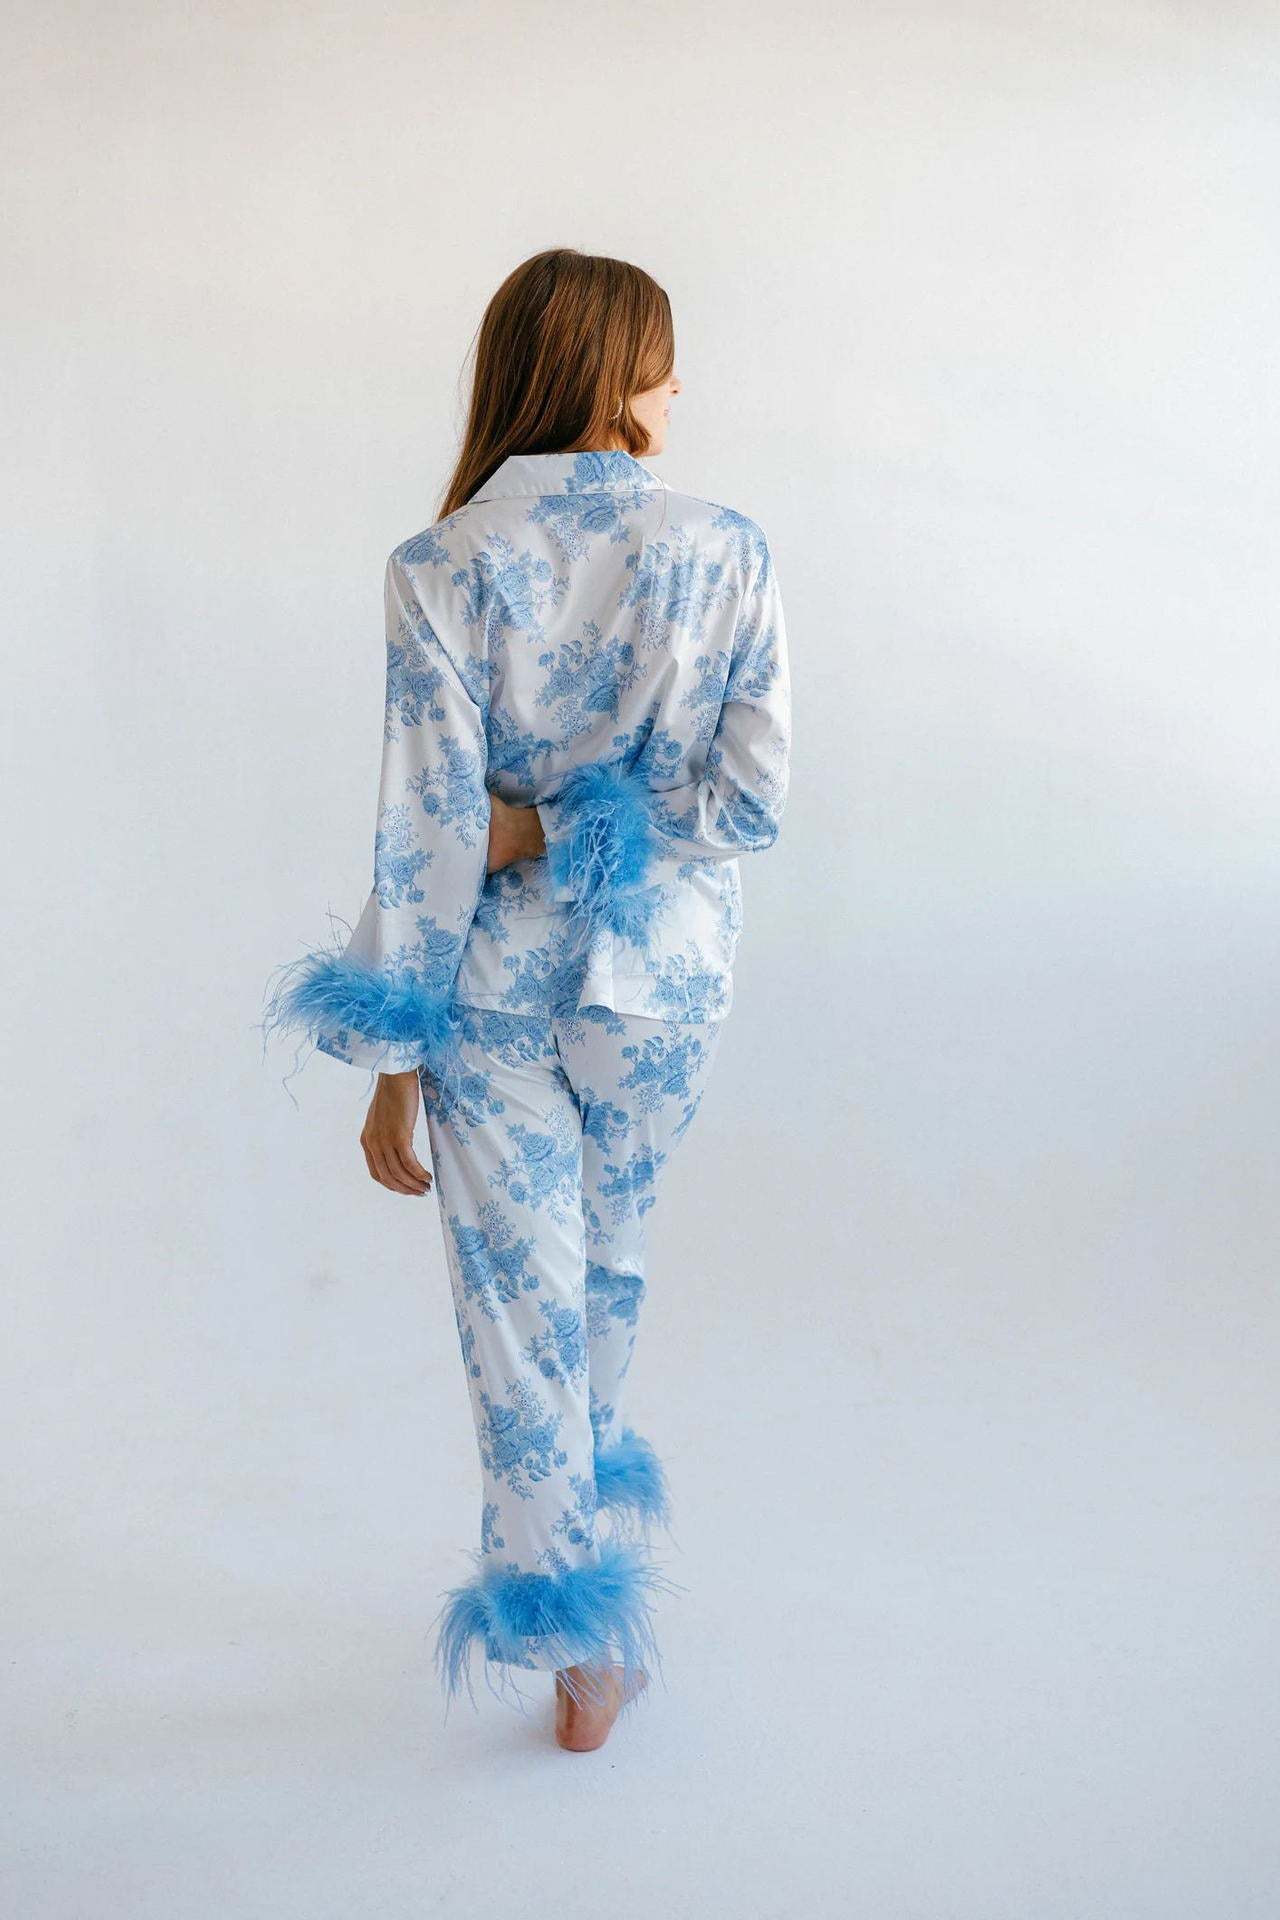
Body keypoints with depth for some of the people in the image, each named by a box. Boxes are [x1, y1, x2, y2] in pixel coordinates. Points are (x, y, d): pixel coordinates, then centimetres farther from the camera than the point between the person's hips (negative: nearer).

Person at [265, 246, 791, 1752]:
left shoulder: (444, 567, -12)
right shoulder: (728, 551, -8)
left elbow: (427, 830, -14)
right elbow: (753, 796, -12)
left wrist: (393, 1062, -8)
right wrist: (580, 827, -7)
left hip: (493, 979, -2)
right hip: (661, 977, 2)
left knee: (521, 1291, 11)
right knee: (608, 1265, 24)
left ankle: (577, 1639, 21)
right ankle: (579, 1534, 47)